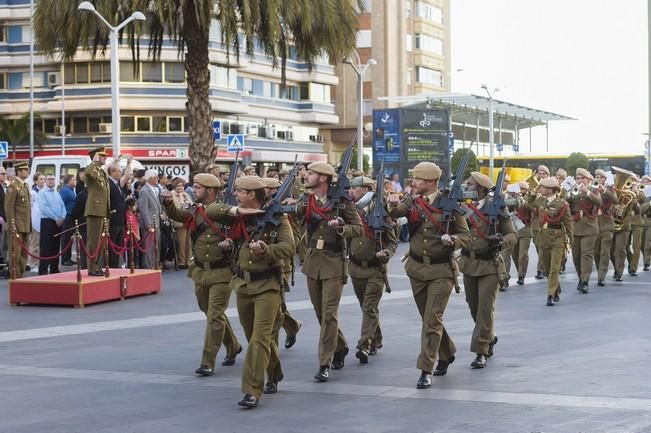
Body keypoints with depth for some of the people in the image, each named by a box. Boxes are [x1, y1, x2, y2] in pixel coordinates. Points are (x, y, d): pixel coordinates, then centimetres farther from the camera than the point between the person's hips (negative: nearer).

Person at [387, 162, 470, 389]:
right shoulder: (412, 200, 1)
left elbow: (466, 236, -4)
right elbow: (395, 214, -17)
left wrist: (452, 240, -25)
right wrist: (393, 205, -39)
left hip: (441, 270, -5)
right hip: (417, 267, 5)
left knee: (432, 320, -9)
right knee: (428, 318, 17)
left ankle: (426, 370, -5)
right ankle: (446, 353, 39)